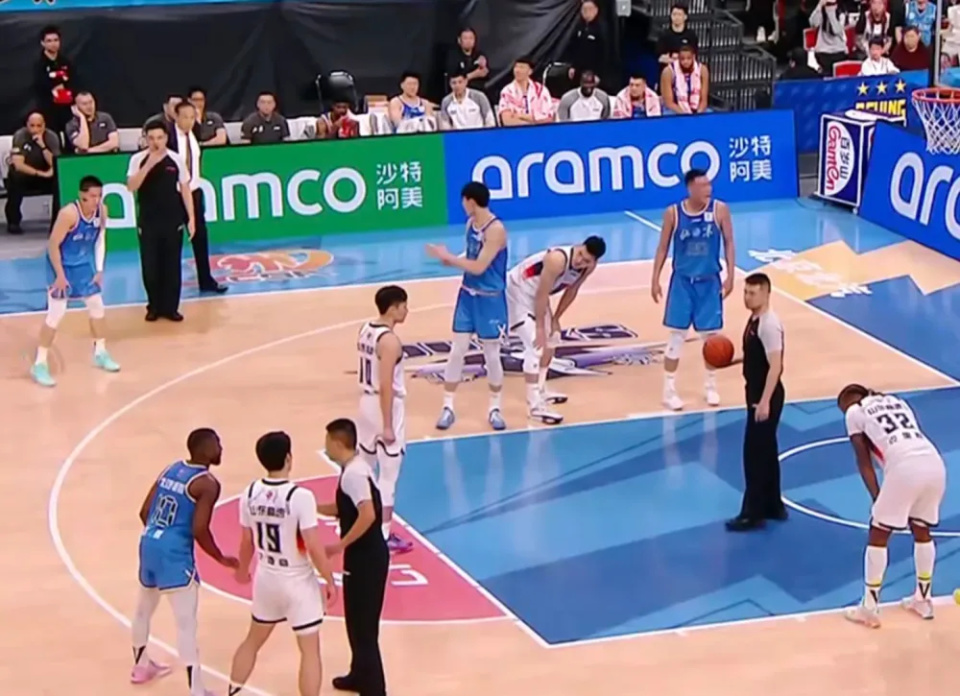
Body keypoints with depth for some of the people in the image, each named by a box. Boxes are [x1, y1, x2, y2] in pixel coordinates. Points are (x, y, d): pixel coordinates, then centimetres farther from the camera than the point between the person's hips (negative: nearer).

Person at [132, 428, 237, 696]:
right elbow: (199, 530, -17)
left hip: (148, 544, 9)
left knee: (144, 608, 27)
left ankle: (141, 665, 48)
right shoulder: (207, 484, -11)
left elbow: (144, 512, 13)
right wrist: (222, 559, -3)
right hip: (175, 553, -9)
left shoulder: (170, 470, 12)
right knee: (186, 622, -7)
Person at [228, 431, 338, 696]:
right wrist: (330, 581, -9)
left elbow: (247, 541, 7)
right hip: (298, 582, -6)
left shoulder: (250, 494, -6)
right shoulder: (301, 496, -24)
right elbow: (314, 547, -22)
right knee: (310, 650, 6)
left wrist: (242, 569, 25)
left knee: (254, 640, 25)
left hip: (266, 579, 6)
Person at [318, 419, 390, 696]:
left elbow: (368, 515, -31)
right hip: (365, 555, 10)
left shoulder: (354, 473, -21)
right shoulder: (353, 469, 11)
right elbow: (344, 509, 21)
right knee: (357, 621, 22)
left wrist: (340, 545, -24)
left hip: (365, 558, -10)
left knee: (363, 626, -4)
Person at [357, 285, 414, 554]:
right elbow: (386, 386, -24)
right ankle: (384, 536, 6)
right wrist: (388, 425, -21)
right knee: (389, 475, 1)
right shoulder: (389, 341, -23)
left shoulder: (365, 329, 4)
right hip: (387, 407, -9)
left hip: (367, 402, 9)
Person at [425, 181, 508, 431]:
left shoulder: (496, 230, -23)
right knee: (457, 350, 6)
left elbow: (479, 266, -26)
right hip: (468, 295, 7)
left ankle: (494, 408, 21)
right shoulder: (471, 223, 3)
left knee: (491, 355, 5)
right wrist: (449, 259, -5)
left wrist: (447, 257, -22)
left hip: (490, 299, -7)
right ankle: (448, 407, 13)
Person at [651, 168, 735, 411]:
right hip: (682, 281, -1)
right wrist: (655, 279, -2)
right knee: (676, 336, 0)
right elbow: (663, 247, 1)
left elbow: (729, 242, 0)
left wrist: (730, 276, -5)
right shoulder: (673, 213, -9)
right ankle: (669, 390, 9)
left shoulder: (720, 210, -8)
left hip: (709, 282, 1)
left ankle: (711, 386, 26)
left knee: (710, 335, 8)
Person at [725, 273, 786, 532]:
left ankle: (753, 513, 2)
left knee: (755, 454, -5)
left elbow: (775, 366, -26)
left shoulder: (769, 324, -22)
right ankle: (773, 506, 27)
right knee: (765, 452, 17)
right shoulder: (754, 319, 9)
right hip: (758, 393, 10)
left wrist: (764, 402, -28)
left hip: (766, 397, -10)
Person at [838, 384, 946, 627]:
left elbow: (864, 462, 11)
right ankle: (922, 599, 36)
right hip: (935, 464, 6)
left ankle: (869, 608, 16)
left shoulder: (854, 411, 17)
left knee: (878, 536, 11)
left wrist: (877, 497, 12)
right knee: (922, 531, 27)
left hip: (905, 468, -6)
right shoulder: (896, 401, 33)